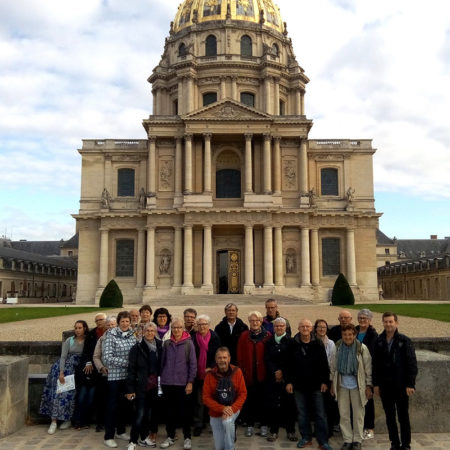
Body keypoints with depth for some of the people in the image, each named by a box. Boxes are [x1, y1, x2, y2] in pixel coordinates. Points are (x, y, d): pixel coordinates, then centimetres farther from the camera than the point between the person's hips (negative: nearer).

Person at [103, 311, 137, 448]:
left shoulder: (133, 335, 5)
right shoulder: (111, 335, -9)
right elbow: (108, 358, -16)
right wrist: (127, 362, -19)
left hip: (129, 375, 5)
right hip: (115, 375, -5)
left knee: (125, 404, 15)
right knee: (112, 405, 2)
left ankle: (121, 431, 30)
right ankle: (109, 436, 10)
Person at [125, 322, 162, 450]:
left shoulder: (160, 347, 3)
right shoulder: (137, 348, -6)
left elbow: (163, 366, 8)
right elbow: (131, 370, -7)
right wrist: (130, 389, -10)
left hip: (155, 386, 4)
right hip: (142, 386, -3)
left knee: (150, 412, 11)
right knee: (140, 414, -6)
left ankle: (144, 437, 27)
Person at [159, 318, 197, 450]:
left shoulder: (189, 343, -4)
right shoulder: (166, 343, 5)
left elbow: (193, 364, -4)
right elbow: (162, 362, 12)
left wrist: (190, 382, -8)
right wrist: (161, 378, 9)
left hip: (183, 383, -3)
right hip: (167, 383, 3)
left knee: (184, 411, 6)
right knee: (170, 410, 11)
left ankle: (187, 438, 19)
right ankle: (170, 437, 24)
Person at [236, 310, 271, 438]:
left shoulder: (267, 336, -1)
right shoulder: (244, 336, 2)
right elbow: (240, 356, 2)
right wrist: (241, 371, -4)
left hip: (262, 374, -1)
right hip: (248, 374, 1)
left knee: (262, 400, 8)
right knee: (249, 400, 6)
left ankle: (264, 425, 21)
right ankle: (249, 425, 19)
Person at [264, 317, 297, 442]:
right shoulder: (269, 342, 9)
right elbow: (267, 359, 3)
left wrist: (282, 373, -7)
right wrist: (275, 371, -9)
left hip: (287, 377, -2)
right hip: (272, 378, 2)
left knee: (289, 404, 2)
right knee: (273, 404, 2)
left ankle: (291, 431, 15)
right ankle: (273, 431, 13)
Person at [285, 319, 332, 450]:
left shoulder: (318, 344, -3)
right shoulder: (292, 344, -2)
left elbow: (324, 364, -1)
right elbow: (288, 364, 2)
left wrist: (324, 381, -4)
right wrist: (288, 382, -1)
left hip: (315, 385, -1)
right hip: (299, 385, 1)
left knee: (320, 414, 2)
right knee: (302, 413, 10)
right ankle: (306, 438, 24)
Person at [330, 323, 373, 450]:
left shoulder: (362, 348, -8)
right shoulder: (338, 347, 0)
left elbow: (368, 368, -3)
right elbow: (333, 366, 9)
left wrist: (368, 386, -5)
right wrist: (332, 384, 9)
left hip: (357, 386, -2)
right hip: (342, 385, 3)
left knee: (358, 415, 7)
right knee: (343, 415, 8)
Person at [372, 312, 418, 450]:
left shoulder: (405, 341, -7)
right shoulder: (379, 341, 2)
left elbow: (412, 364, -7)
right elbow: (375, 364, 6)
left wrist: (410, 384, -11)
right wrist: (375, 383, 3)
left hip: (401, 386, -3)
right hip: (385, 386, 3)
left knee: (403, 417, 7)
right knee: (389, 417, 11)